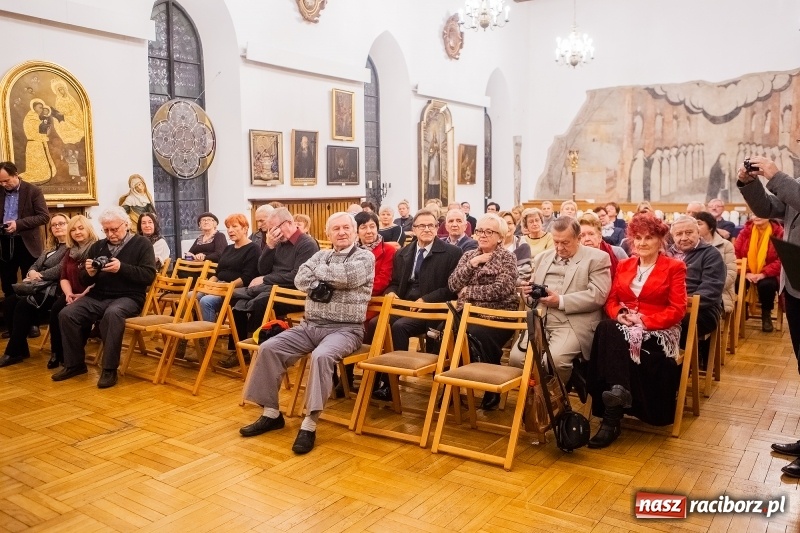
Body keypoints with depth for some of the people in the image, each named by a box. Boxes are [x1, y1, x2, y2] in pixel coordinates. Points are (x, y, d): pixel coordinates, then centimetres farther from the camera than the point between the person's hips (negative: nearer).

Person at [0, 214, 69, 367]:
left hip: (54, 289, -9)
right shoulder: (50, 248, 25)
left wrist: (39, 275, -10)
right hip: (39, 286, 9)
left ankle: (14, 352, -16)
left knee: (24, 304, -27)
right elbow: (35, 265, 18)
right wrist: (32, 273, -5)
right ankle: (20, 348, -12)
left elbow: (60, 270, -16)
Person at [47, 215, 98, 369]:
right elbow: (64, 277, 13)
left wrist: (83, 295, -22)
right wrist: (68, 294, -7)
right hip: (73, 295, 6)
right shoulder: (70, 251, 17)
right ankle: (57, 353, -10)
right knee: (56, 309, -22)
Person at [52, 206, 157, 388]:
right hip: (98, 296, 6)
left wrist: (121, 268, -21)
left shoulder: (141, 244, 2)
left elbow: (149, 275, -10)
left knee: (112, 314, -37)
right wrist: (89, 274, -8)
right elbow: (84, 281, 16)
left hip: (128, 297, -5)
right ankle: (74, 364, -1)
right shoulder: (97, 246, 16)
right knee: (66, 314, -17)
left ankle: (110, 369, -26)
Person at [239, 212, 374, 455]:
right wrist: (331, 280, -11)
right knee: (269, 348, -11)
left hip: (344, 329, -5)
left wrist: (318, 271, -2)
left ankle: (310, 424, -27)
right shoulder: (321, 255, 15)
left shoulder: (365, 257, 1)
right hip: (310, 326, 6)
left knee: (321, 356, -36)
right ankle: (271, 413, 1)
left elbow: (348, 275, -19)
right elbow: (300, 280, 1)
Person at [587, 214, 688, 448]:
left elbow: (677, 310, -3)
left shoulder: (674, 267, 6)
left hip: (658, 331, -4)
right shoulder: (624, 265, 20)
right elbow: (611, 300, 15)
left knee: (616, 339, -36)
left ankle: (611, 419, -38)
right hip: (623, 327, 4)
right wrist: (619, 314, -10)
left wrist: (643, 320, -17)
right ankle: (618, 392, -42)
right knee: (606, 329, -34)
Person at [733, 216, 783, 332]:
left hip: (767, 275, -2)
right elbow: (736, 253, -2)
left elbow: (781, 259, -10)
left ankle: (766, 314, -3)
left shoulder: (779, 232, -5)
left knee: (767, 285, -34)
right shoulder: (746, 230, 3)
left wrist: (763, 274, -21)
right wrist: (745, 272, -17)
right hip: (747, 273, 2)